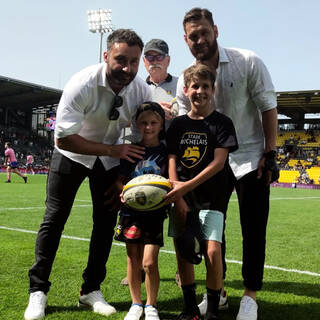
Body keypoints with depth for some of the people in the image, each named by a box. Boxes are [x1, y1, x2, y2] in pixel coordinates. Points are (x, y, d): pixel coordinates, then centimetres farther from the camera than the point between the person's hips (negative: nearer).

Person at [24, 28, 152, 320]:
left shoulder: (142, 91, -18)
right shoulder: (82, 85, -30)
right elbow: (63, 139, -30)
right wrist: (113, 150, -32)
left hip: (111, 156, 3)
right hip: (72, 152, -3)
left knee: (106, 222, 0)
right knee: (54, 218, -5)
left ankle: (91, 290, 15)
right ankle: (38, 291, 8)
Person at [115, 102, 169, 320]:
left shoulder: (166, 152, 1)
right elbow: (121, 180, 8)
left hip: (155, 213, -2)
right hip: (132, 212, 2)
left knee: (150, 262, -6)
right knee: (133, 259, 9)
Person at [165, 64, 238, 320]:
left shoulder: (222, 123, -2)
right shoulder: (178, 125, 9)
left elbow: (218, 162, -11)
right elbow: (172, 161, 5)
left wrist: (188, 186, -20)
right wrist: (178, 199, -7)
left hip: (210, 199, -4)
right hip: (181, 199, 4)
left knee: (213, 251, -14)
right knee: (182, 251, 4)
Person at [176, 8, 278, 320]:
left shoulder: (248, 62, -11)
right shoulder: (185, 81, -3)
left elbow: (268, 107, -8)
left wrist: (270, 154, -12)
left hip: (250, 157, -3)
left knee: (253, 229, -1)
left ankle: (250, 295, 15)